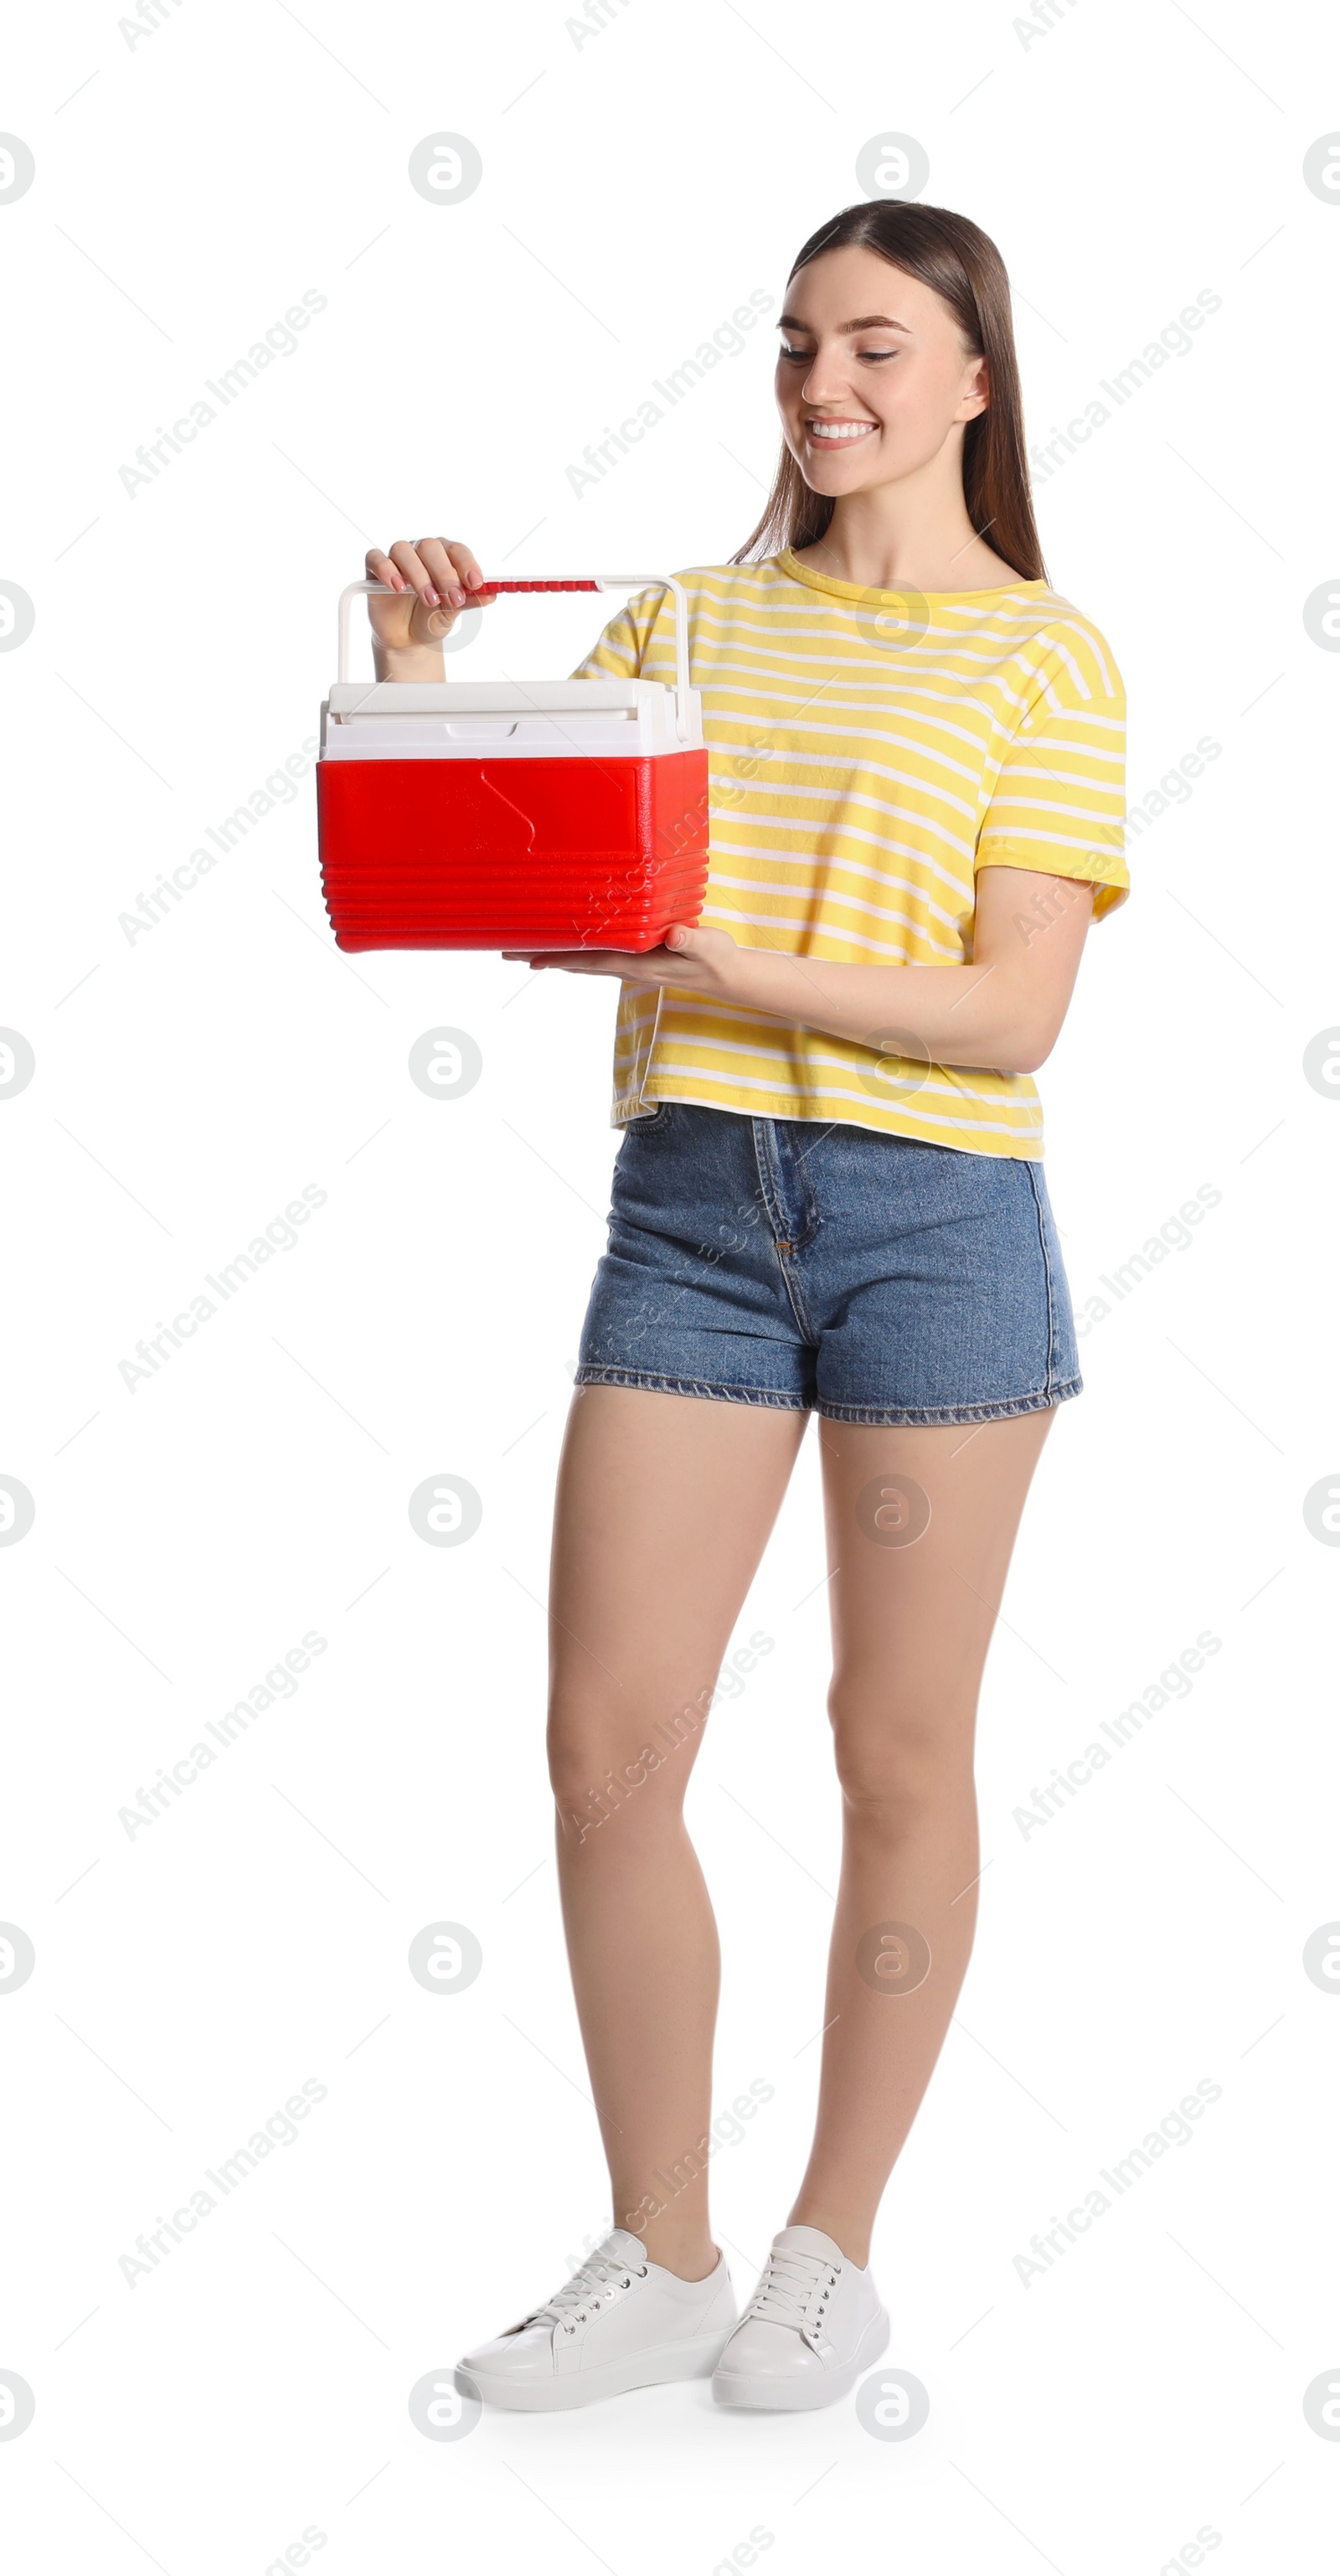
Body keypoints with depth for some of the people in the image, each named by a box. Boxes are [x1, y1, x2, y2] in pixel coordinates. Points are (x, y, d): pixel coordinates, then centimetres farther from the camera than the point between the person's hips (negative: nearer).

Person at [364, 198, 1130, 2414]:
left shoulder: (1044, 657, 2)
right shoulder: (690, 621, 13)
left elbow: (1016, 1007, -8)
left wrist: (741, 974, -19)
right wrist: (418, 682, -4)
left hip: (933, 1211, -3)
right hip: (690, 1198, 4)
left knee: (899, 1753, 6)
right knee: (608, 1745, 0)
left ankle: (836, 2252, 22)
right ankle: (658, 2256, 16)